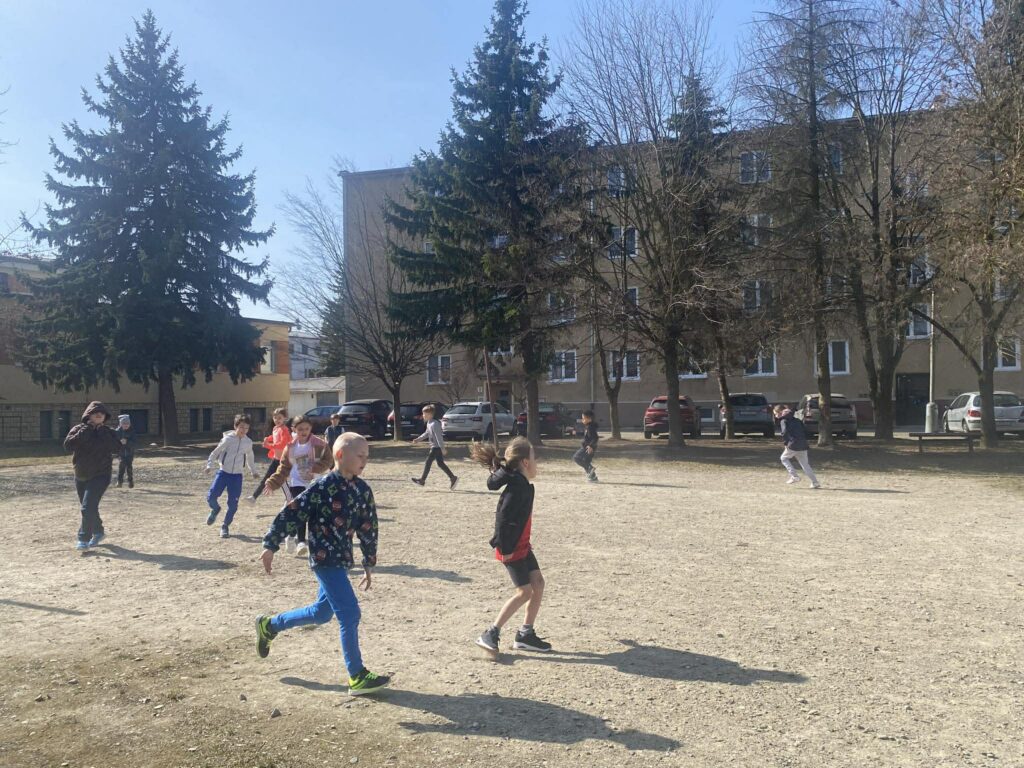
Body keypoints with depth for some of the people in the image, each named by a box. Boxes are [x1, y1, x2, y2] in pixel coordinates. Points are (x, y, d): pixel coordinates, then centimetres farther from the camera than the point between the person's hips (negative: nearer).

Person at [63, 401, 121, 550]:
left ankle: (84, 539, -9)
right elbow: (68, 445, -15)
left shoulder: (107, 432, -1)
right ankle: (98, 532, 36)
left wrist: (104, 435, -21)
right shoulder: (78, 429, 2)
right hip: (80, 476, 4)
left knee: (88, 507, -16)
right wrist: (83, 433, -22)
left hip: (100, 475, -4)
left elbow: (117, 448, -16)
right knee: (88, 507, 17)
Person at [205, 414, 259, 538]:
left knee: (233, 504, -2)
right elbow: (216, 452, -1)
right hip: (223, 472, -2)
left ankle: (225, 526, 17)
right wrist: (210, 464, -13)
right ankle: (215, 510, 21)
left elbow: (250, 458, 21)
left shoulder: (248, 442, 3)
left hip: (237, 475, 2)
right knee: (211, 496, -15)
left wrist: (253, 471, 29)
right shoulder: (228, 439, -7)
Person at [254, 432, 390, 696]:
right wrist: (270, 545, -13)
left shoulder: (362, 490, 3)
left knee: (322, 613, 21)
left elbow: (368, 528, 11)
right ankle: (357, 677, 2)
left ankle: (269, 625, 41)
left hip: (341, 560, 8)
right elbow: (291, 514, -15)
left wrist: (369, 563, 14)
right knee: (349, 614, -9)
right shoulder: (322, 487, -18)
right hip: (324, 559, -8)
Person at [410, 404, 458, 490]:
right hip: (434, 447, 10)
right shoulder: (429, 423, 11)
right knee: (440, 463, 10)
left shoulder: (434, 424, -20)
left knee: (428, 462, -3)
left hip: (436, 447, -10)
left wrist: (442, 448, -23)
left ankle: (422, 480, 4)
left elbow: (439, 437, -22)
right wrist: (418, 439, 19)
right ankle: (453, 478, 12)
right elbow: (426, 433, 26)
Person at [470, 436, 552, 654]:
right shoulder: (518, 487, -23)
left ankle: (526, 634, 17)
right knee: (524, 592, -7)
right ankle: (490, 634, 1)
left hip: (522, 545, 10)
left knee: (538, 583, 9)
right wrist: (504, 548, -22)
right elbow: (503, 518, -27)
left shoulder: (522, 485, 8)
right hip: (512, 549, -10)